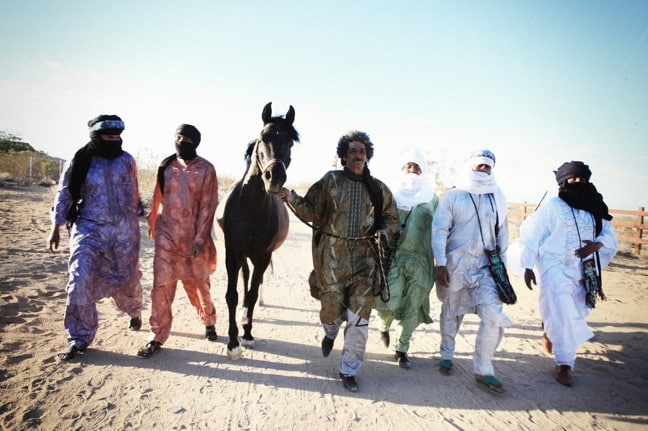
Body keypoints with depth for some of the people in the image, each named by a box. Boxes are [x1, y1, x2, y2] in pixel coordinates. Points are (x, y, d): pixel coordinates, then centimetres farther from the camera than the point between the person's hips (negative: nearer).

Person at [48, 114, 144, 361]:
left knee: (127, 280, 11)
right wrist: (56, 228, 6)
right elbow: (64, 196, 5)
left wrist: (137, 216, 20)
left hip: (124, 230, 2)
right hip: (89, 229, -1)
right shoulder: (79, 163, -3)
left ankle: (134, 312, 44)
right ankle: (79, 339, 5)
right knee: (80, 281, -11)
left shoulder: (127, 160, 2)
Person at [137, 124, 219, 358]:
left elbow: (207, 206, -7)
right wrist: (153, 223, 19)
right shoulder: (166, 166, 4)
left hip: (193, 236, -2)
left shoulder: (206, 169, -4)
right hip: (167, 234, 2)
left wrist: (200, 238, -12)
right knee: (162, 284, -2)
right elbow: (158, 198, 13)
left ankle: (209, 320, 35)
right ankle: (158, 335, 9)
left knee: (198, 283, 11)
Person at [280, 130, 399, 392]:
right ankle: (330, 333, 45)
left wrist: (384, 232, -4)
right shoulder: (329, 181, 2)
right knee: (331, 310, 6)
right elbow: (312, 213, 1)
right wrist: (293, 200, -16)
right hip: (331, 258, -1)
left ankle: (349, 370, 17)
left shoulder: (378, 188, 8)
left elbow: (392, 218, 16)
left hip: (364, 259, 2)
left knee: (359, 318, -1)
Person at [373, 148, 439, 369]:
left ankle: (402, 349, 21)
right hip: (392, 257, -1)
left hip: (420, 260, 2)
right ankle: (384, 326, 28)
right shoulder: (391, 195, 6)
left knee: (412, 306, 4)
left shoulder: (431, 198, 10)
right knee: (390, 302, -8)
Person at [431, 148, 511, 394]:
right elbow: (439, 230, -6)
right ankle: (447, 355, 34)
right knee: (451, 313, 12)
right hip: (455, 266, -2)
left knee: (494, 316, -10)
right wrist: (440, 264, -13)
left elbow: (502, 232, 15)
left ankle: (483, 369, 5)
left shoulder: (497, 198, 8)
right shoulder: (453, 196, -3)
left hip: (486, 267, 2)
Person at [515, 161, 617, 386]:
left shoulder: (595, 209, 9)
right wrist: (528, 266, -8)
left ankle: (550, 332, 43)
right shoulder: (552, 206, -5)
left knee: (575, 313, 13)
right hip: (554, 267, -5)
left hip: (581, 270, 5)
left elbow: (609, 236, 11)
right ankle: (564, 363, 0)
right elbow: (531, 234, -6)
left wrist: (596, 245, -13)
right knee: (562, 314, -12)